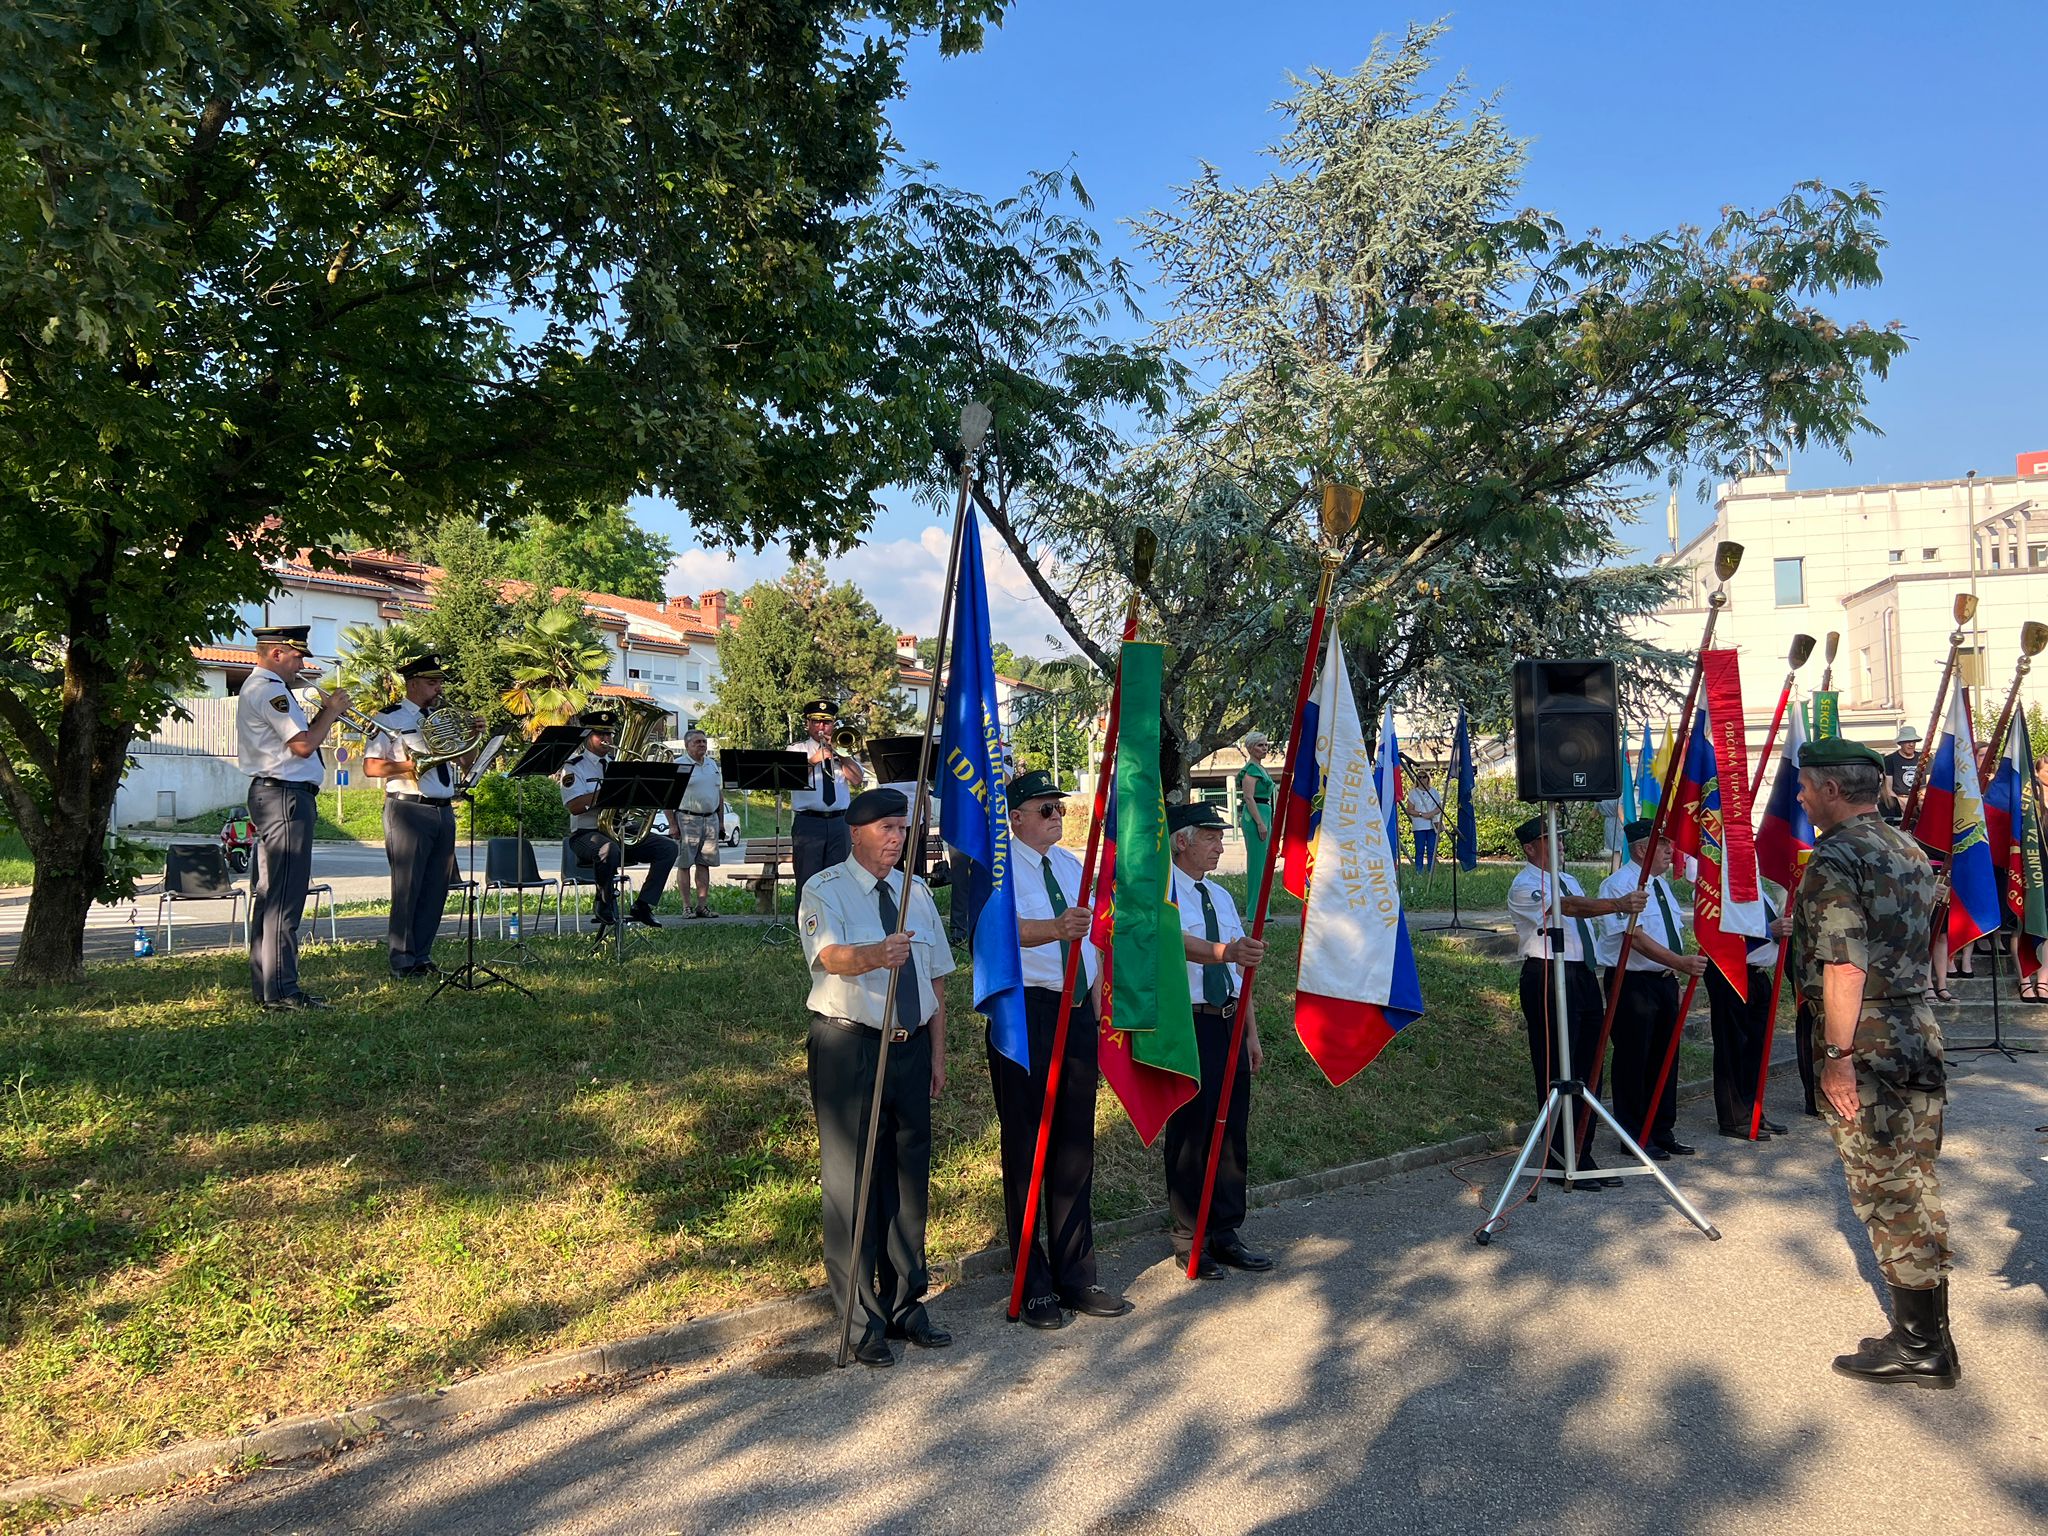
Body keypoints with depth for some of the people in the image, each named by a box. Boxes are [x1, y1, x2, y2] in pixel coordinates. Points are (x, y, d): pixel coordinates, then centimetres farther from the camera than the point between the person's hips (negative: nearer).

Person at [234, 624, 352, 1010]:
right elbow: (303, 746, -20)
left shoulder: (256, 687, 21)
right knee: (285, 897, -10)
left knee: (267, 893, 13)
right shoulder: (270, 690, -13)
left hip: (269, 795, 11)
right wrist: (332, 711, -7)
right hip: (286, 795, -11)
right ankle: (281, 990, -9)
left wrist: (323, 713, 10)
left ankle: (264, 984, 19)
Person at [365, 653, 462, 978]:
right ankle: (403, 961, 4)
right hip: (409, 810, -7)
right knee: (407, 888, -3)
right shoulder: (389, 718, -2)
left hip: (443, 811, 7)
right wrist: (416, 763, -18)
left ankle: (422, 956, 17)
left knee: (436, 888, 8)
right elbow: (371, 767, -10)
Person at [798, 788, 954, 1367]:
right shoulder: (825, 889, -7)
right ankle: (860, 1319, 12)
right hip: (849, 1045, -6)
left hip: (911, 1047, 6)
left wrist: (938, 1053, 11)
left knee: (910, 1177, 13)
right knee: (853, 1180, -2)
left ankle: (904, 1305, 28)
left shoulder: (916, 892, 12)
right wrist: (873, 955, -48)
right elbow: (831, 955, -27)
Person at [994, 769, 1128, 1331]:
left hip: (1077, 1011, 7)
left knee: (1076, 1144, 11)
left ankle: (1076, 1278, 22)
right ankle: (1034, 1285, 8)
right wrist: (1056, 929, -44)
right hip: (1023, 1011, -7)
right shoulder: (1000, 866, -7)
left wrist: (1097, 1003, 12)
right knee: (1027, 1146, -2)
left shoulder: (1071, 864, 16)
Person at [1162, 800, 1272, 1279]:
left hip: (1228, 1023, 7)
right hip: (1187, 1024, -7)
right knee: (1191, 1131, -1)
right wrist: (1224, 951, -47)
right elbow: (1177, 941, -29)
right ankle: (1189, 1242, 12)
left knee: (1233, 1128, 11)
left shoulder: (1220, 896, 16)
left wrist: (1251, 1033, 14)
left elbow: (1241, 968, 17)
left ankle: (1225, 1234, 24)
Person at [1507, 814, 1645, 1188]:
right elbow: (1570, 906, -26)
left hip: (1584, 975, 9)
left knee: (1589, 1069, 10)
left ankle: (1582, 1157, 19)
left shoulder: (1568, 879, 19)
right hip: (1548, 979, -9)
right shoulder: (1524, 886, -9)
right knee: (1556, 1072, -6)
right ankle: (1560, 1164, 0)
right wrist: (1618, 904, -39)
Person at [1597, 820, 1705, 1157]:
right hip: (1633, 982, -9)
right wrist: (1680, 962, -33)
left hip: (1665, 980, 9)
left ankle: (1662, 1131, 27)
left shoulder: (1661, 884, 14)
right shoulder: (1619, 885, -15)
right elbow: (1636, 938, -25)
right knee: (1633, 1060, 0)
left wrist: (1683, 964, 11)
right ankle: (1636, 1137, 11)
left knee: (1665, 1057, 15)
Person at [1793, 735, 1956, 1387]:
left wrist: (1838, 1056, -19)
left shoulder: (1834, 858, -15)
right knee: (1917, 1187, 15)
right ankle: (1930, 1337, 24)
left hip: (1867, 1041, -9)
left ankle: (1918, 1346, 9)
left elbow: (1845, 967, -22)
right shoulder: (1910, 851, 13)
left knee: (1885, 1192, 0)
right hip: (1922, 1031, 9)